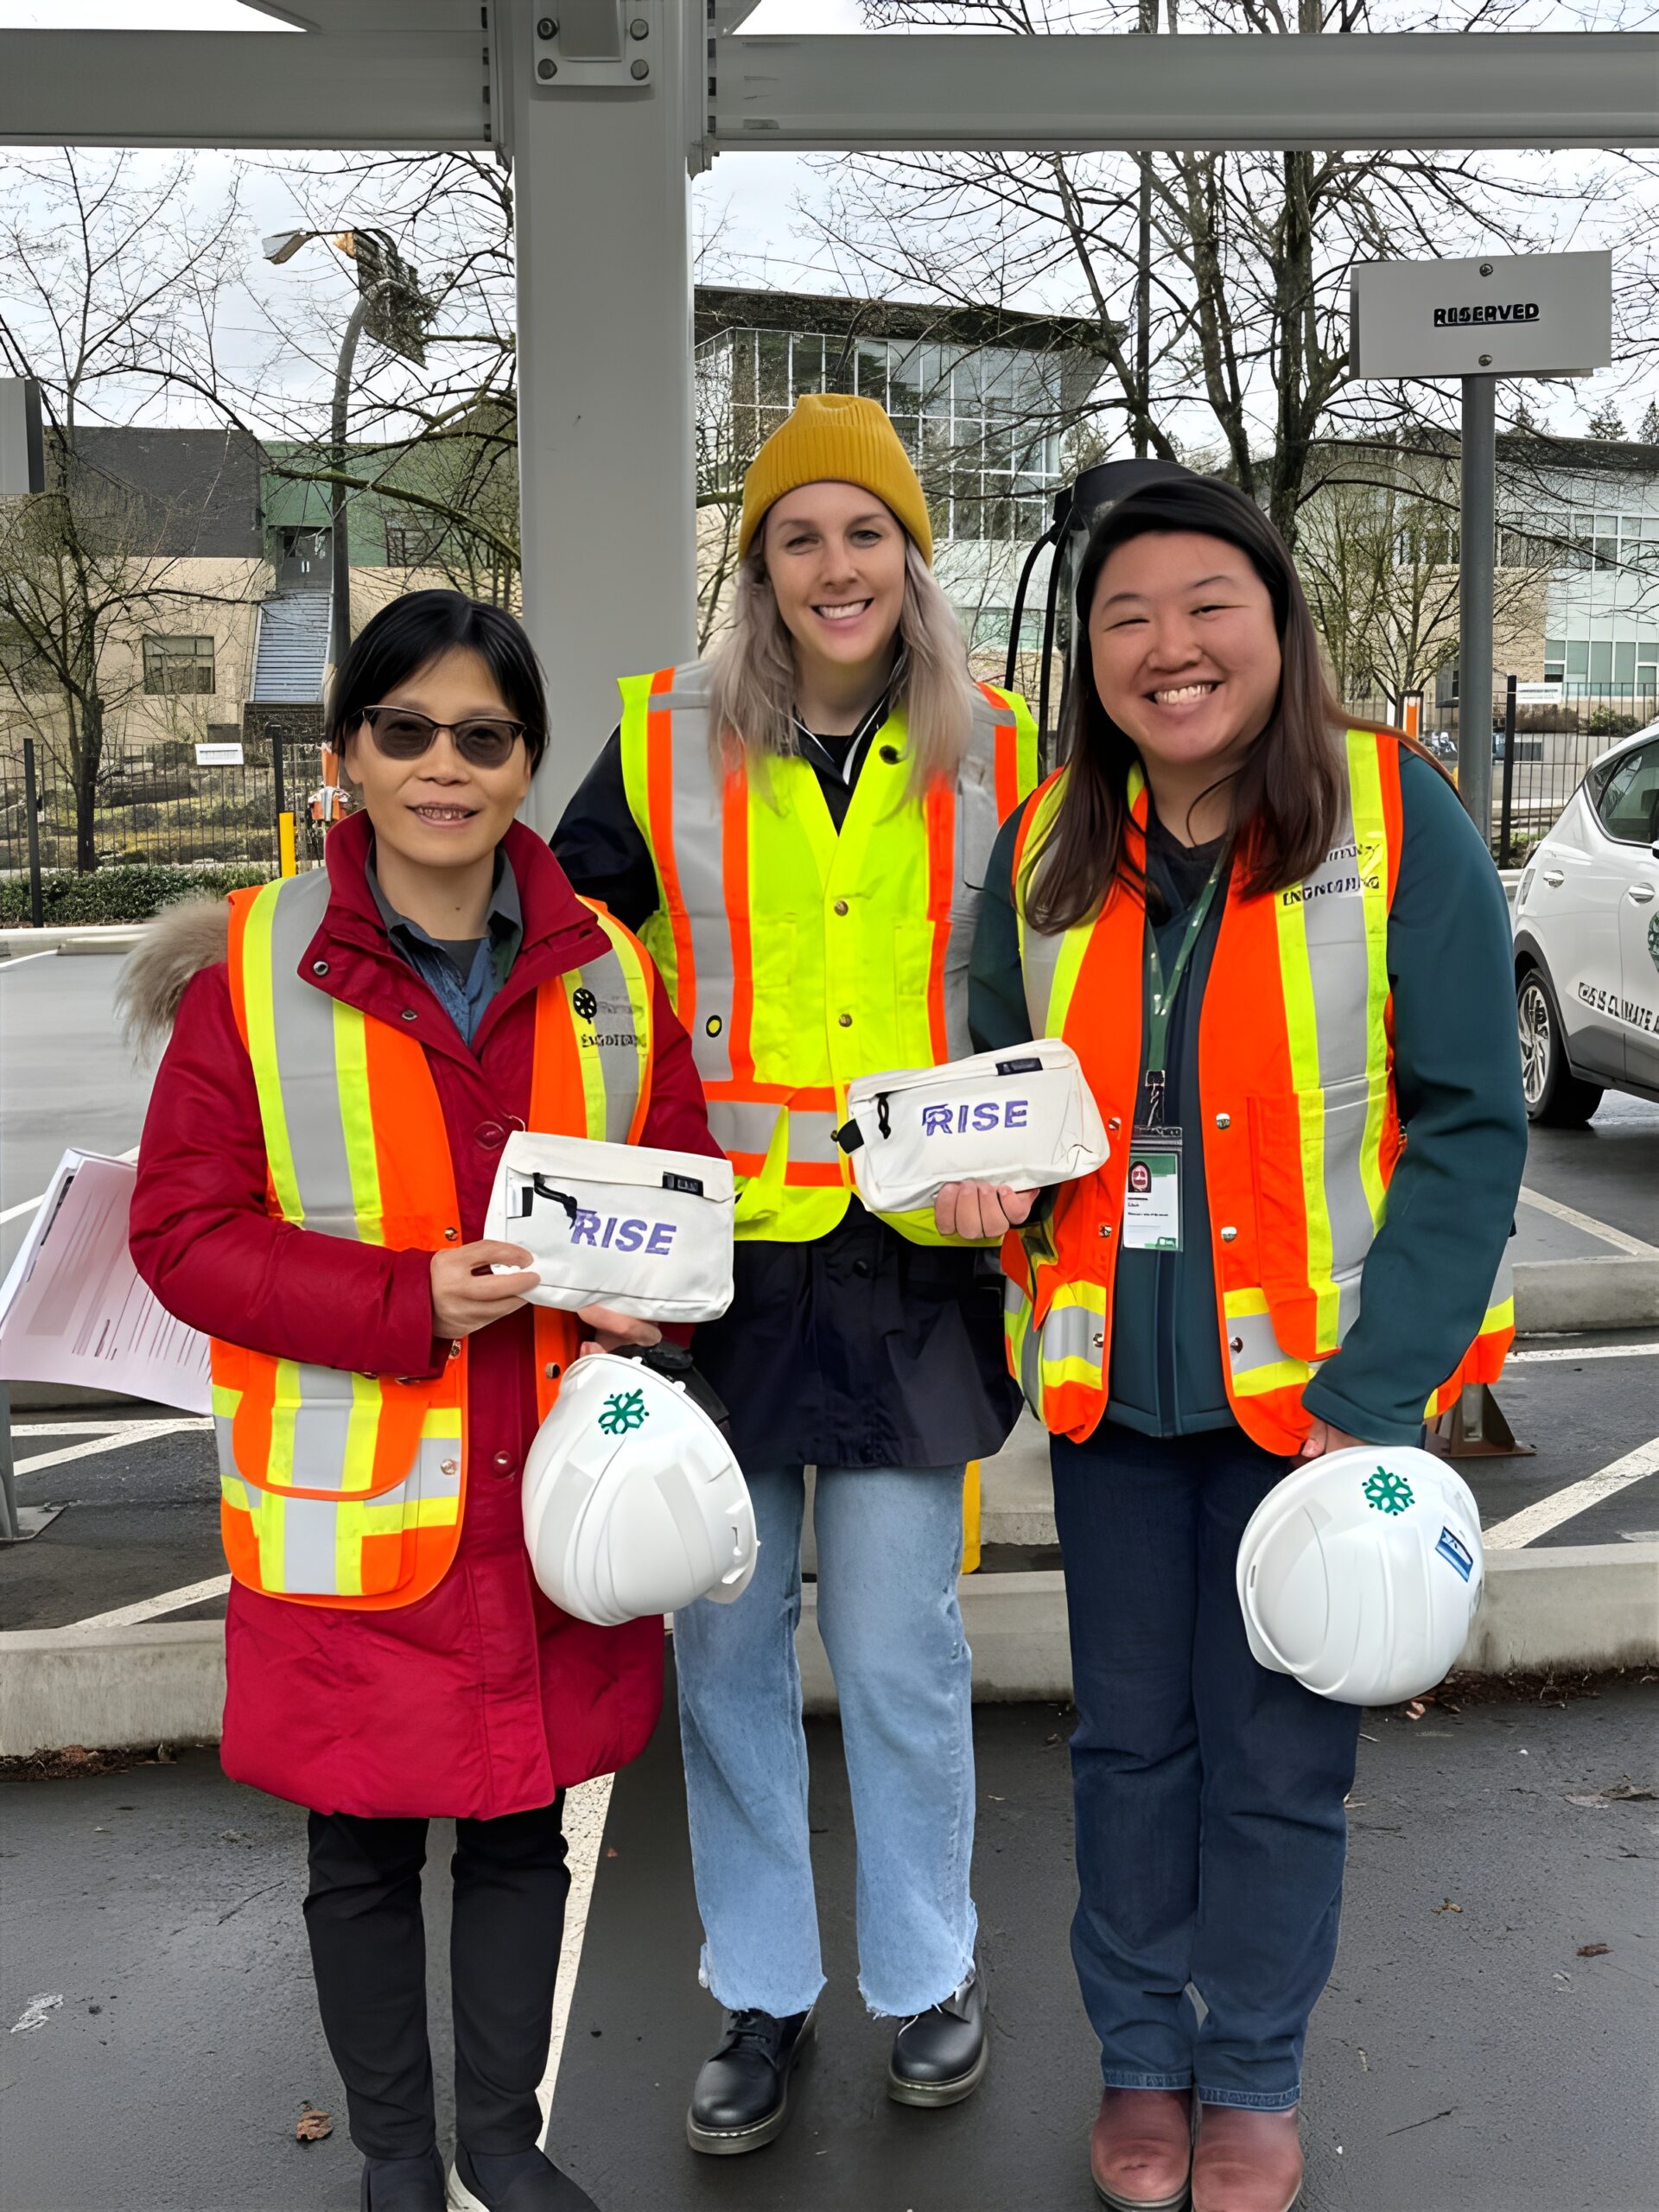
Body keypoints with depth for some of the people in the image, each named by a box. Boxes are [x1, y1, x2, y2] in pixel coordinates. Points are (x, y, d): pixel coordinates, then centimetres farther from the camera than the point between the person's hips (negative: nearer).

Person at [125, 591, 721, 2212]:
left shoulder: (608, 971, 2)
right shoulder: (252, 966, -7)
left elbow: (684, 1184, 11)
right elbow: (181, 1226, -8)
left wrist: (648, 1289, -11)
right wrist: (407, 1299, -21)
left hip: (554, 1492, 3)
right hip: (353, 1512, -2)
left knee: (522, 1831, 18)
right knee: (364, 1853, 14)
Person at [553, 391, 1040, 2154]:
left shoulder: (989, 756, 6)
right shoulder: (667, 746, 2)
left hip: (914, 1265, 0)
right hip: (721, 1260, 1)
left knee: (897, 1642, 5)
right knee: (727, 1643, 9)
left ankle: (926, 1975, 29)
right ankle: (762, 1991, 29)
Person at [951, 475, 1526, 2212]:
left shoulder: (1395, 819, -10)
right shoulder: (1043, 848, 3)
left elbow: (1467, 1125, -11)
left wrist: (1372, 1393, -16)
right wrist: (983, 1169, -9)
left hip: (1311, 1385, -3)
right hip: (1108, 1382, 4)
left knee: (1276, 1754, 10)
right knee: (1128, 1732, 17)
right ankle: (1138, 2054, 38)